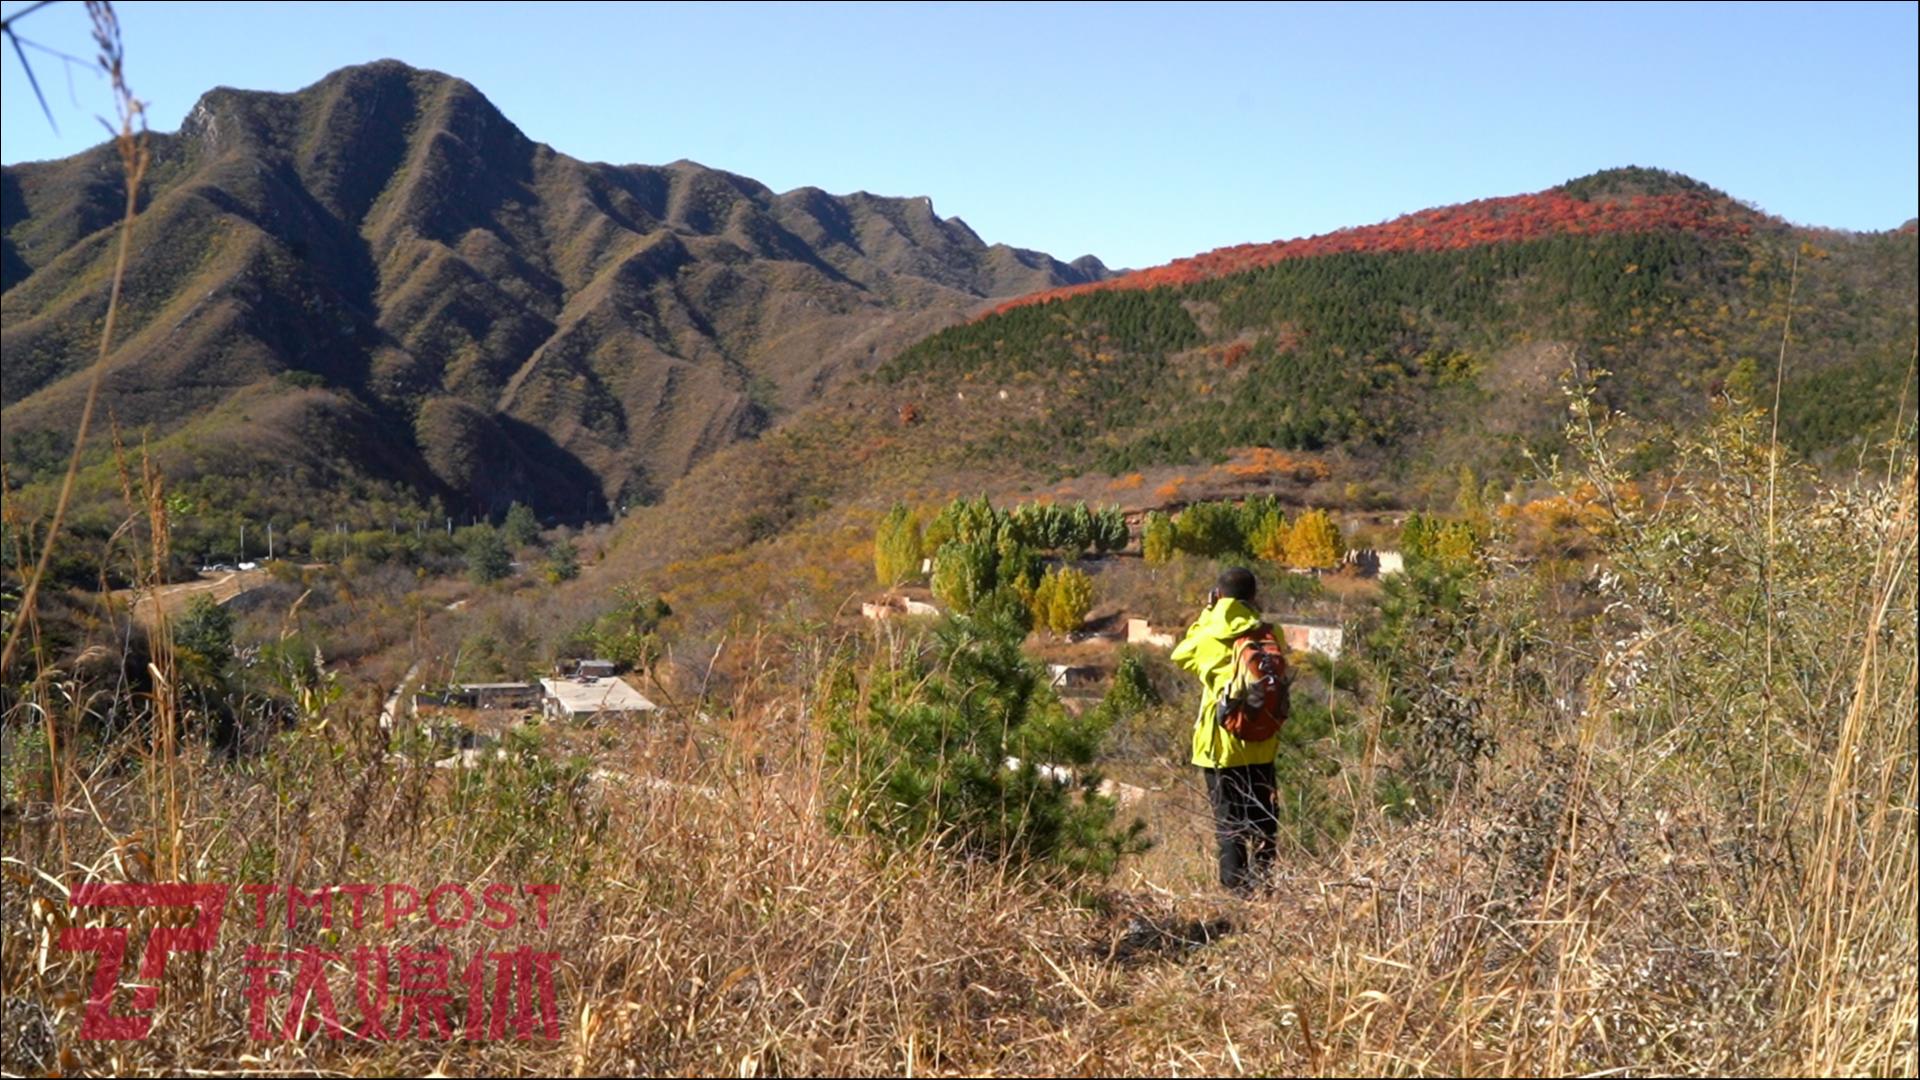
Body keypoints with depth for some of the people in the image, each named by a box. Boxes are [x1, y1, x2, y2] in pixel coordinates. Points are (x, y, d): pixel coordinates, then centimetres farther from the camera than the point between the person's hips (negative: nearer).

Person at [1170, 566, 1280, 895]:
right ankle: (1263, 882, 19)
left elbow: (1181, 654, 10)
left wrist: (1206, 613, 11)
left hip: (1223, 745, -2)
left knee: (1228, 819, 6)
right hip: (1262, 744, 2)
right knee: (1263, 818, 14)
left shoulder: (1212, 637, -9)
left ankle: (1234, 885, 6)